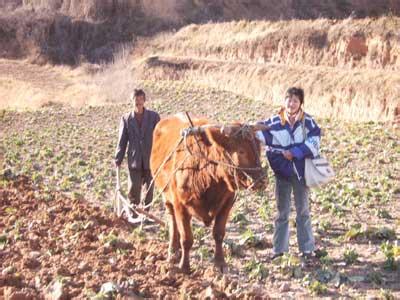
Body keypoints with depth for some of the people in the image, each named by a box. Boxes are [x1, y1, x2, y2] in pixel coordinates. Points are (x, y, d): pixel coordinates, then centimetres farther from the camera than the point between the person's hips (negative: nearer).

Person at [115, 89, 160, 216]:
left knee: (149, 188, 9)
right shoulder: (126, 118, 2)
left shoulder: (153, 116, -1)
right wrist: (118, 159, 0)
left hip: (150, 159, 0)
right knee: (133, 188, -2)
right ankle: (133, 213, 14)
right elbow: (122, 141, 4)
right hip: (134, 160, 0)